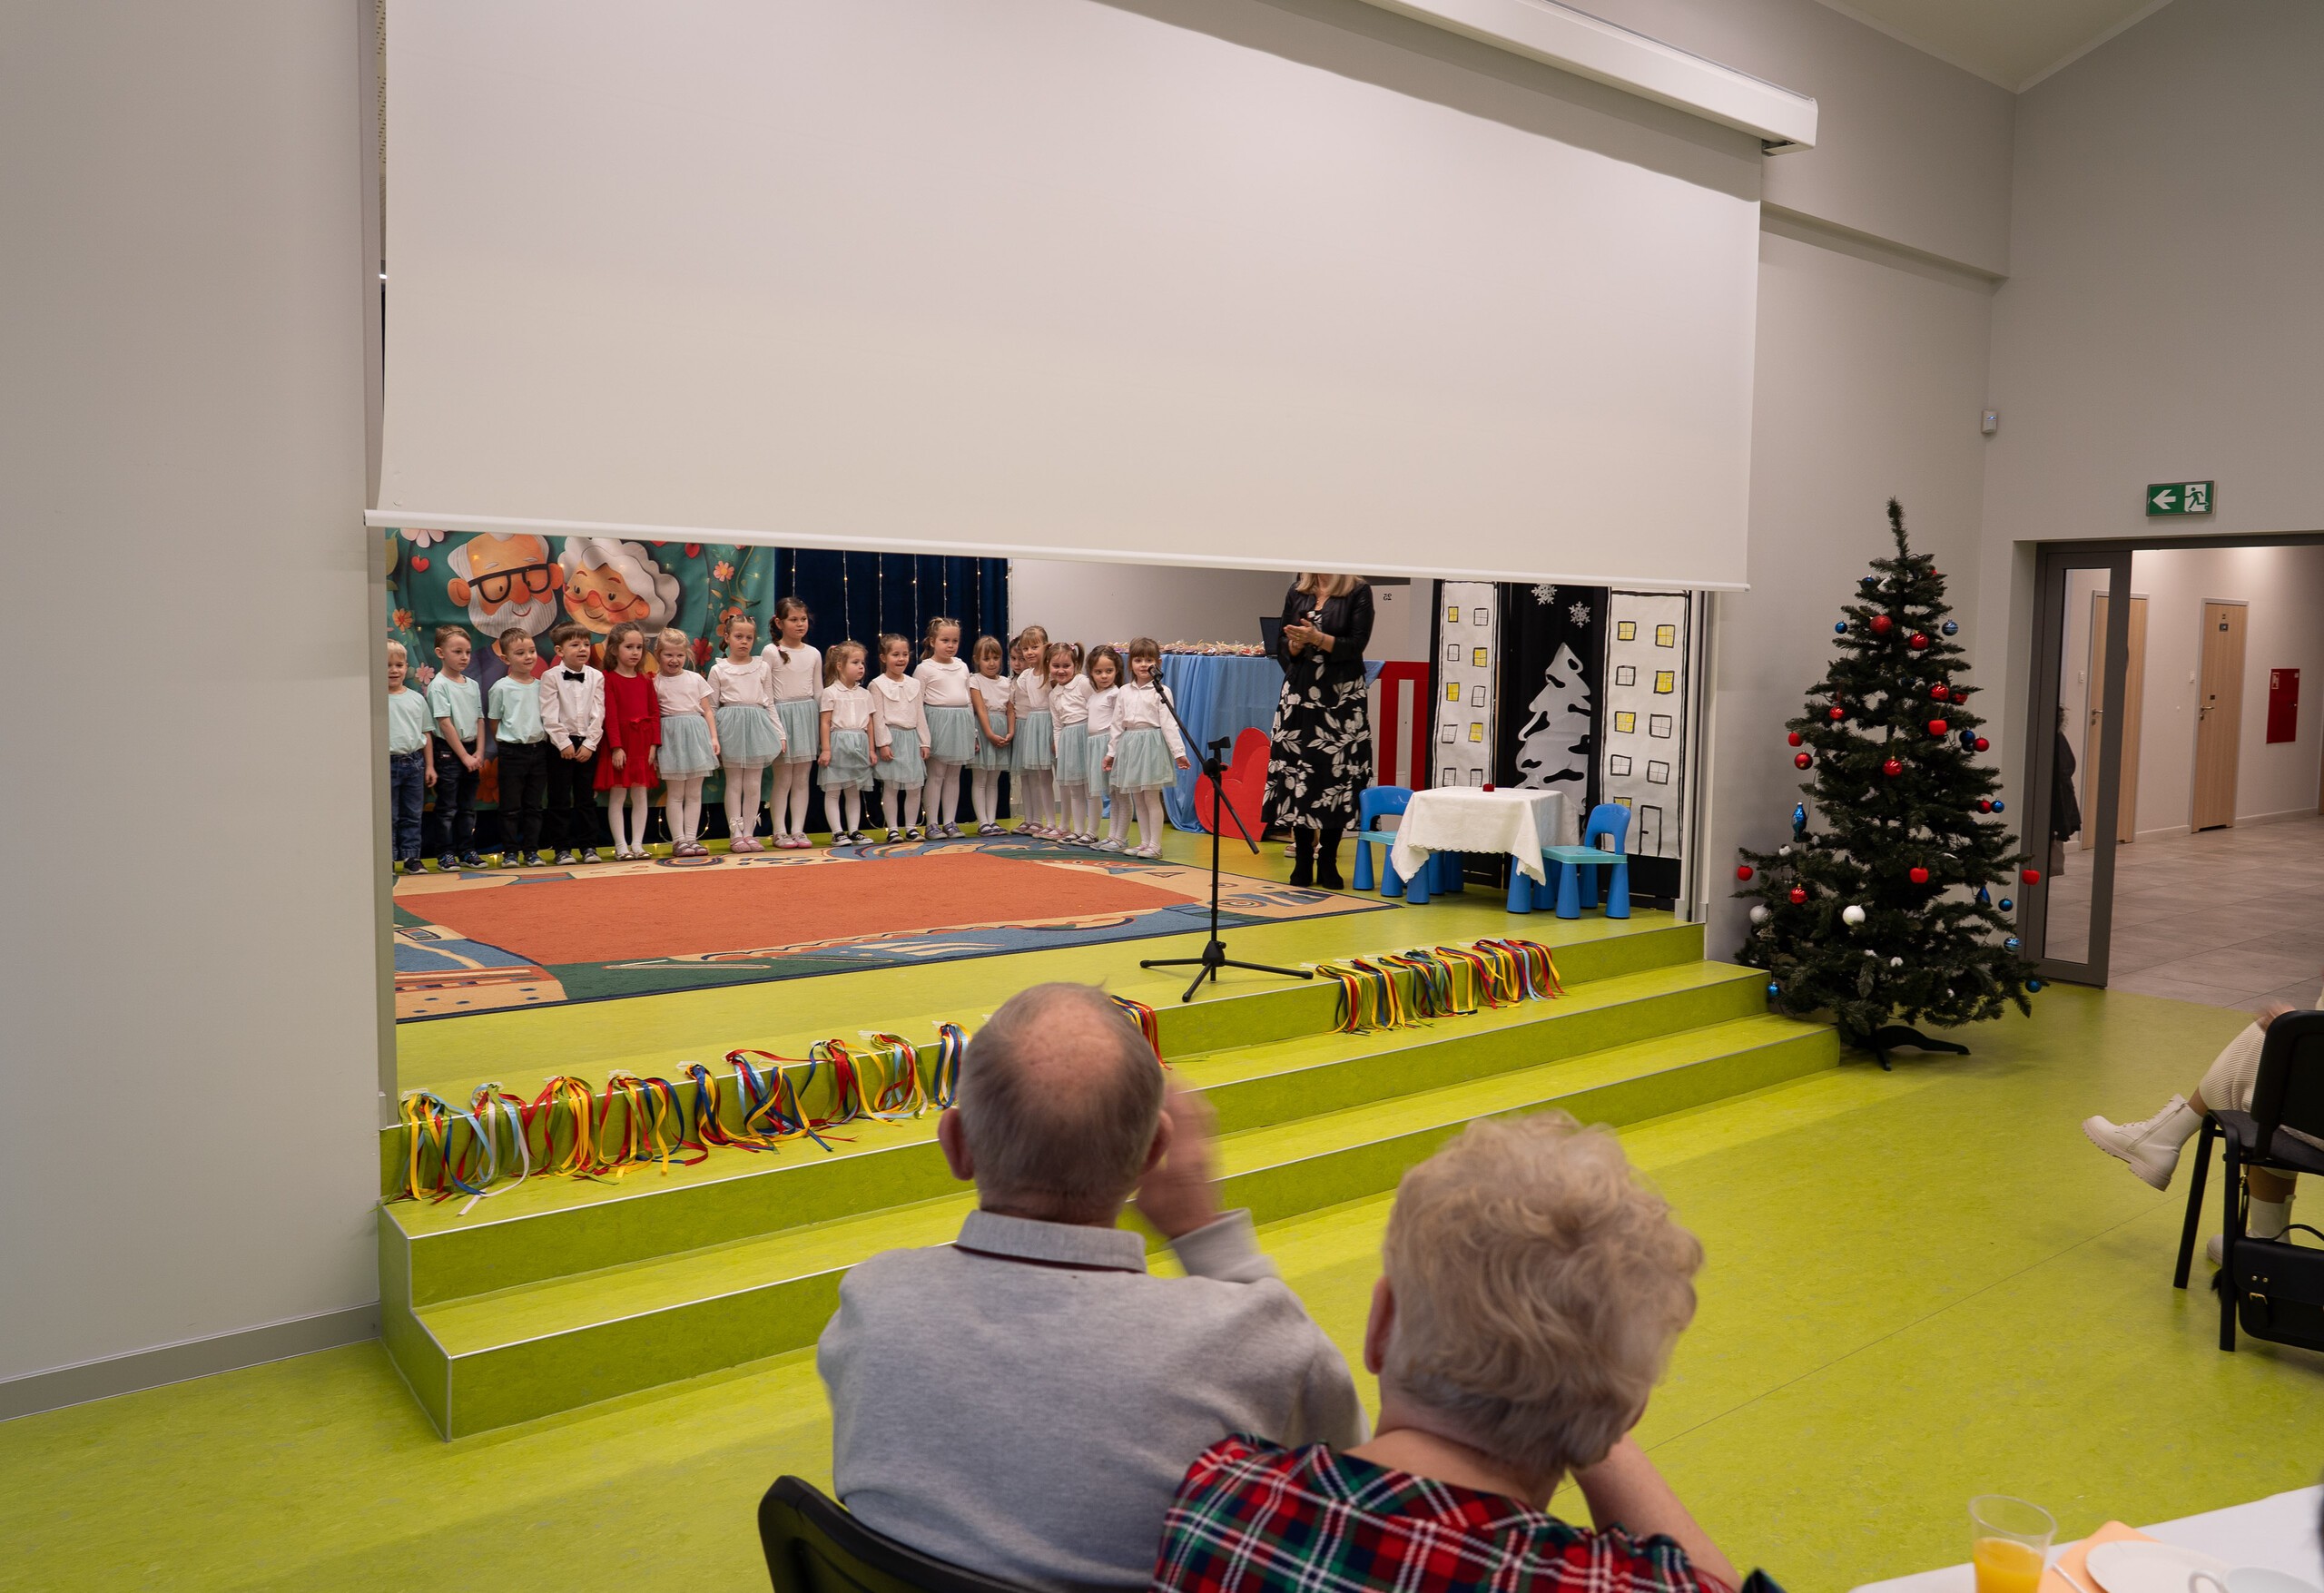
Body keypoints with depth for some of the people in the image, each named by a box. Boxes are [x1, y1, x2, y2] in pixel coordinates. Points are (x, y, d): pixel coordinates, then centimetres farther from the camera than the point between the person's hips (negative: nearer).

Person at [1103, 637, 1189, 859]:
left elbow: (1169, 723, -7)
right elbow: (1117, 724, 13)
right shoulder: (1124, 692, 10)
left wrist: (1179, 752, -12)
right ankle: (1144, 843, 17)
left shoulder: (1160, 691, -4)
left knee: (1152, 797, -4)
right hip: (1130, 746, 5)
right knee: (1137, 798, 9)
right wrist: (1111, 752, 12)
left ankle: (1155, 846, 2)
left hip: (1152, 744, -5)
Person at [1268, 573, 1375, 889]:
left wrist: (1317, 638, -18)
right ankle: (1303, 863, 8)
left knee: (1337, 775, -4)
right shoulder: (1296, 592, 12)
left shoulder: (1358, 592, 1)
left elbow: (1357, 644, -8)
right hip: (1299, 694, 3)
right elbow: (1283, 649, 12)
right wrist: (1295, 644, -9)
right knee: (1297, 775, 0)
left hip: (1342, 696, -3)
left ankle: (1328, 863, 5)